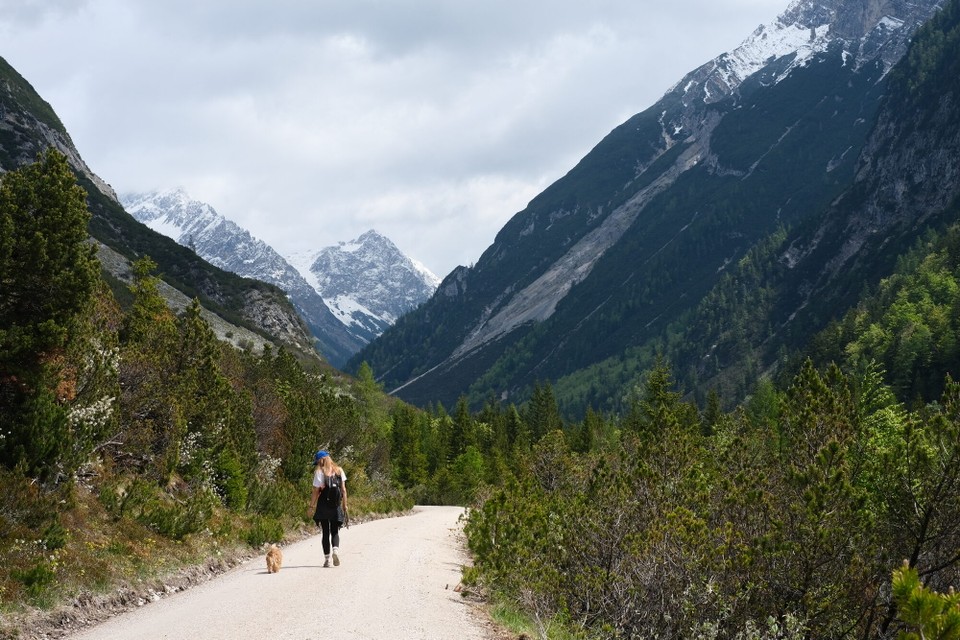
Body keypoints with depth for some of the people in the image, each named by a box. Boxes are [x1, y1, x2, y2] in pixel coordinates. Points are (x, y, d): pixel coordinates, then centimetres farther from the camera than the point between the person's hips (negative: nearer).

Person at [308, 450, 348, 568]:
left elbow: (316, 491, -8)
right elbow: (343, 489, 5)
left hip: (323, 506, -2)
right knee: (335, 531, 12)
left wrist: (311, 506, -2)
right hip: (336, 505, 3)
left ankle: (327, 558, 4)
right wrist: (345, 505, 10)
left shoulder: (319, 471, -6)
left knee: (325, 532, 6)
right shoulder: (339, 471, 6)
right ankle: (336, 549, -15)